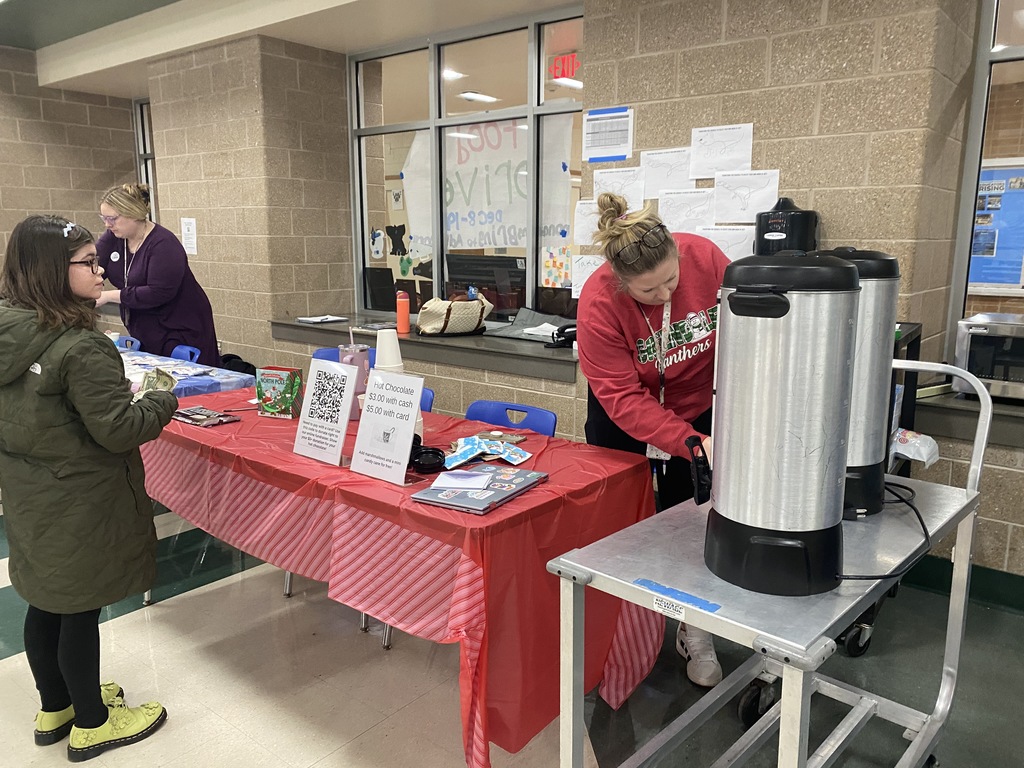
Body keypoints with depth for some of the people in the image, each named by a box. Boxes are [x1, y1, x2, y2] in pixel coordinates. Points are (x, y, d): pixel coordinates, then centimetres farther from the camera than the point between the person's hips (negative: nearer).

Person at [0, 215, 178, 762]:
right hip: (78, 505, -8)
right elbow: (119, 430, -23)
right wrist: (164, 402, -6)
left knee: (44, 603, 21)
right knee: (80, 613, 8)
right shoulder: (80, 348, -26)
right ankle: (92, 724, 28)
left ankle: (55, 707, 41)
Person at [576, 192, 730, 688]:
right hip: (622, 420, -1)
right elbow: (624, 399, -30)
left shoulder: (705, 257, -24)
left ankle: (694, 633, 24)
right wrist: (692, 443, -38)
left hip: (698, 409, 1)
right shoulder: (598, 303, -30)